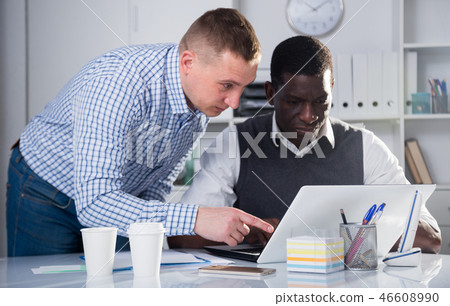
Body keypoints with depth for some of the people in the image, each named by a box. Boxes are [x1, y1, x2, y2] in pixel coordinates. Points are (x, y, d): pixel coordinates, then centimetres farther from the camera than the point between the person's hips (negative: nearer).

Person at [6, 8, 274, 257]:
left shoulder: (207, 92, -16)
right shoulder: (115, 84, -38)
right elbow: (93, 203, -45)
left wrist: (147, 220, -9)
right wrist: (194, 219, -51)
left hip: (116, 200, 6)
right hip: (47, 198, -5)